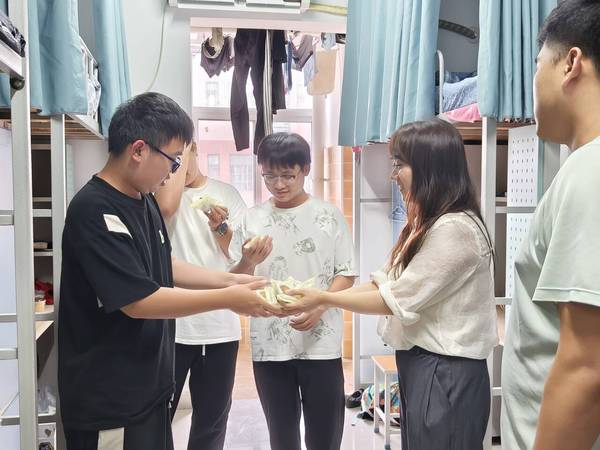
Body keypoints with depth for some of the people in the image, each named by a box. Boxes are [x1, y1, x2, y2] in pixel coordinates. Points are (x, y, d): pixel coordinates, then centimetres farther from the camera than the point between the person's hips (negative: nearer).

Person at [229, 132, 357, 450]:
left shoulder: (328, 216, -1)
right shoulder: (252, 219, 3)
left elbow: (346, 274, 0)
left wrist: (319, 306, -17)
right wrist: (248, 262, -17)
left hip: (320, 343, -1)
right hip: (269, 344, 2)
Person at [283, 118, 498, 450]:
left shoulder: (454, 228, -21)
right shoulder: (426, 224, 12)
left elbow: (397, 300, -19)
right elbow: (383, 282, 7)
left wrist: (324, 299, -12)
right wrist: (323, 299, -2)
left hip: (445, 372, -9)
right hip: (418, 361, 9)